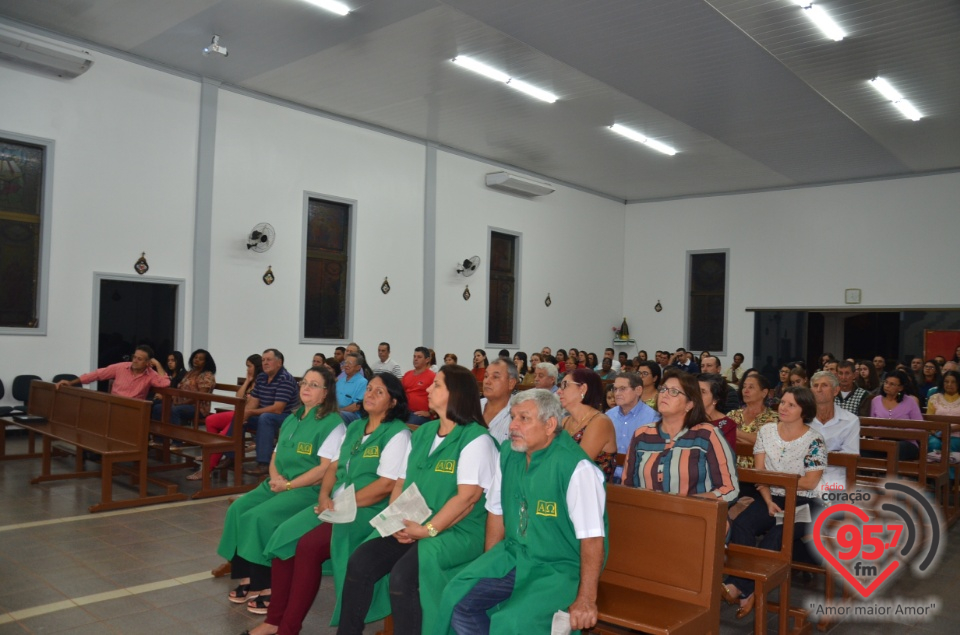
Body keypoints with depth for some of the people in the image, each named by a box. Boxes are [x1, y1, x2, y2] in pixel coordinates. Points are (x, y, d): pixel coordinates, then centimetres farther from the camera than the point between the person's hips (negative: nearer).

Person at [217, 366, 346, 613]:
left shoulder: (333, 424, -9)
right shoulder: (291, 419, 17)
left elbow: (326, 469, -16)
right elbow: (276, 455, 19)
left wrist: (288, 485, -15)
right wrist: (275, 477, -4)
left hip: (309, 490, -8)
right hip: (279, 484, 8)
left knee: (258, 517, -25)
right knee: (237, 510, -12)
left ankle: (265, 585, -12)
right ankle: (247, 578, -6)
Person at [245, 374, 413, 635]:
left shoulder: (397, 434, -8)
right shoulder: (354, 428, 17)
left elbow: (386, 485, -16)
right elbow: (334, 466, 15)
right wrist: (325, 496, -5)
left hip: (368, 511, -7)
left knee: (309, 546, -26)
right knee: (284, 537, -13)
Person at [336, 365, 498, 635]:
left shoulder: (476, 439, -9)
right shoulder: (422, 433, 14)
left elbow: (468, 497, -16)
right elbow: (402, 481, 15)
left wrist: (428, 530, -19)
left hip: (455, 532, -7)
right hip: (409, 527, 7)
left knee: (402, 576, -29)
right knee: (359, 562, -12)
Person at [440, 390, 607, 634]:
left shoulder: (576, 467, -22)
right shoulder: (507, 453, 0)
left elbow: (592, 538, -21)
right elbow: (496, 511, 9)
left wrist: (586, 600, -21)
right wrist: (488, 565, 8)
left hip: (560, 568, -6)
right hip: (513, 556, 7)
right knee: (456, 599, -8)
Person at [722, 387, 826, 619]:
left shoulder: (814, 440, -4)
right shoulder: (766, 431, 7)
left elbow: (810, 482, -7)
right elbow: (759, 473, 4)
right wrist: (769, 502, -9)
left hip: (803, 503, -3)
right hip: (771, 498, 4)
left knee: (777, 535, -32)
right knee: (740, 525, -26)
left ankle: (739, 586, -29)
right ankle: (747, 591, -29)